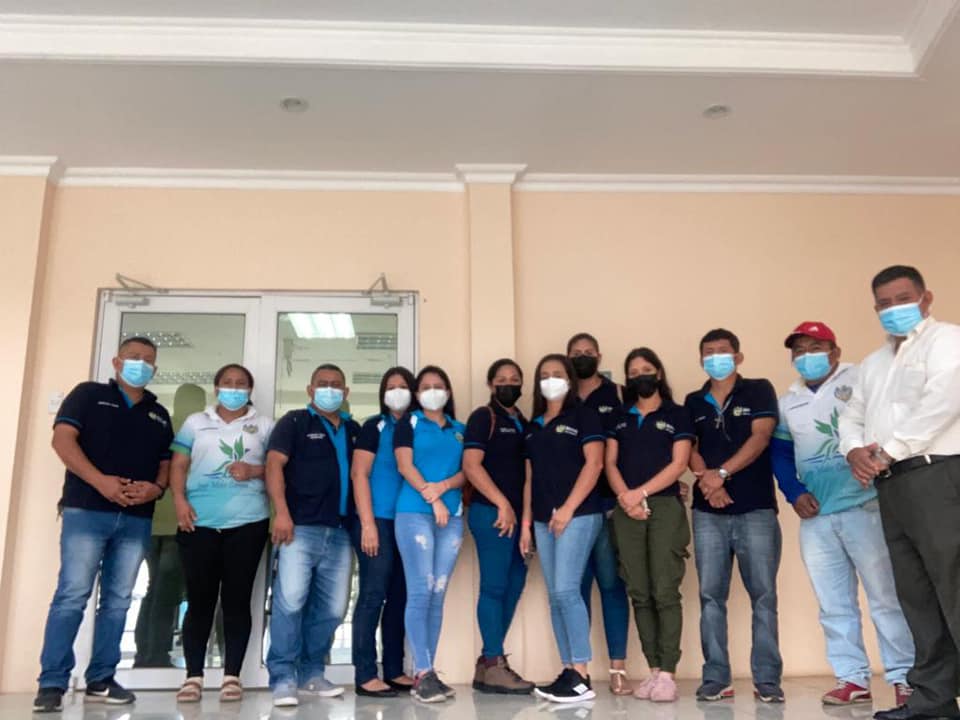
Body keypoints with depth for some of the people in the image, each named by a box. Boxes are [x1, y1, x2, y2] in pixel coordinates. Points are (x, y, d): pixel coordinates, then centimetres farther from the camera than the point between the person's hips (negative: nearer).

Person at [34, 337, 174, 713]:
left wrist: (157, 488, -6)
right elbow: (63, 438, -4)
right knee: (72, 594, -8)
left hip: (137, 519, 5)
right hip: (86, 510, -4)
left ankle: (100, 681, 12)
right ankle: (52, 683, -2)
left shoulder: (159, 415, 19)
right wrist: (100, 481, -17)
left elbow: (166, 462, 18)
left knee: (118, 600, 5)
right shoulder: (89, 394, 7)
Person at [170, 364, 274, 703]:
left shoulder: (264, 425, 13)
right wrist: (179, 500, -6)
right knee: (200, 599, 1)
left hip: (247, 522, 0)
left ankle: (232, 676, 7)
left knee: (237, 599, 1)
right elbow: (178, 466, 9)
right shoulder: (195, 422, 15)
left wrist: (254, 471, -10)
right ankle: (193, 676, 9)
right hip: (199, 521, 1)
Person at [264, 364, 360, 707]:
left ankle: (311, 673, 20)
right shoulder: (294, 422, 6)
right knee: (290, 601, -12)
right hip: (300, 528, -5)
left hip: (339, 533, 5)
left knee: (332, 608, 6)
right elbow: (274, 465, -4)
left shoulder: (354, 430, 19)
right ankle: (282, 678, -2)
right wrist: (281, 512, -16)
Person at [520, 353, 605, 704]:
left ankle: (582, 677, -7)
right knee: (555, 597, 5)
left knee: (566, 591, -13)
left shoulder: (583, 415, 1)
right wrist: (526, 522, 11)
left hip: (578, 514, -6)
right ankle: (567, 672, 11)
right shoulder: (534, 426, 19)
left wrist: (568, 508, -15)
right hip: (544, 520, 6)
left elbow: (594, 463, -9)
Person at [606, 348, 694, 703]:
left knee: (665, 591, -9)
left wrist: (640, 492, -11)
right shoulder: (619, 418, 17)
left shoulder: (677, 415, 7)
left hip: (665, 506, -3)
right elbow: (610, 463, 9)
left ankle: (668, 673, -6)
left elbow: (678, 464, -3)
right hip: (626, 511, 4)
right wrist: (624, 496, -9)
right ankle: (654, 670, 8)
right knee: (640, 594, 2)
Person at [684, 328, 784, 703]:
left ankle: (767, 679, 4)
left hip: (756, 509, -3)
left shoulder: (759, 391, 6)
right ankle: (715, 678, 7)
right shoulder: (693, 402, 16)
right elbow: (688, 448, 8)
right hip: (708, 512, 3)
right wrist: (706, 477, -12)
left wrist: (722, 473, -16)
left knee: (763, 595, -2)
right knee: (711, 596, 1)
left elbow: (760, 437, -7)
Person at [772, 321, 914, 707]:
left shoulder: (860, 381, 2)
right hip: (815, 517, 5)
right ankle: (852, 678, 17)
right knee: (834, 605, 9)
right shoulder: (788, 401, 17)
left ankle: (904, 677, 9)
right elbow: (780, 454, 16)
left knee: (886, 596, -1)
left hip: (864, 507, -5)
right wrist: (795, 494, 2)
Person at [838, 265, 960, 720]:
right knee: (916, 594, 9)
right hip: (891, 485, 8)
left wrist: (888, 451, -13)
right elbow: (852, 416, 21)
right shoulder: (873, 363, 25)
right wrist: (854, 450, -2)